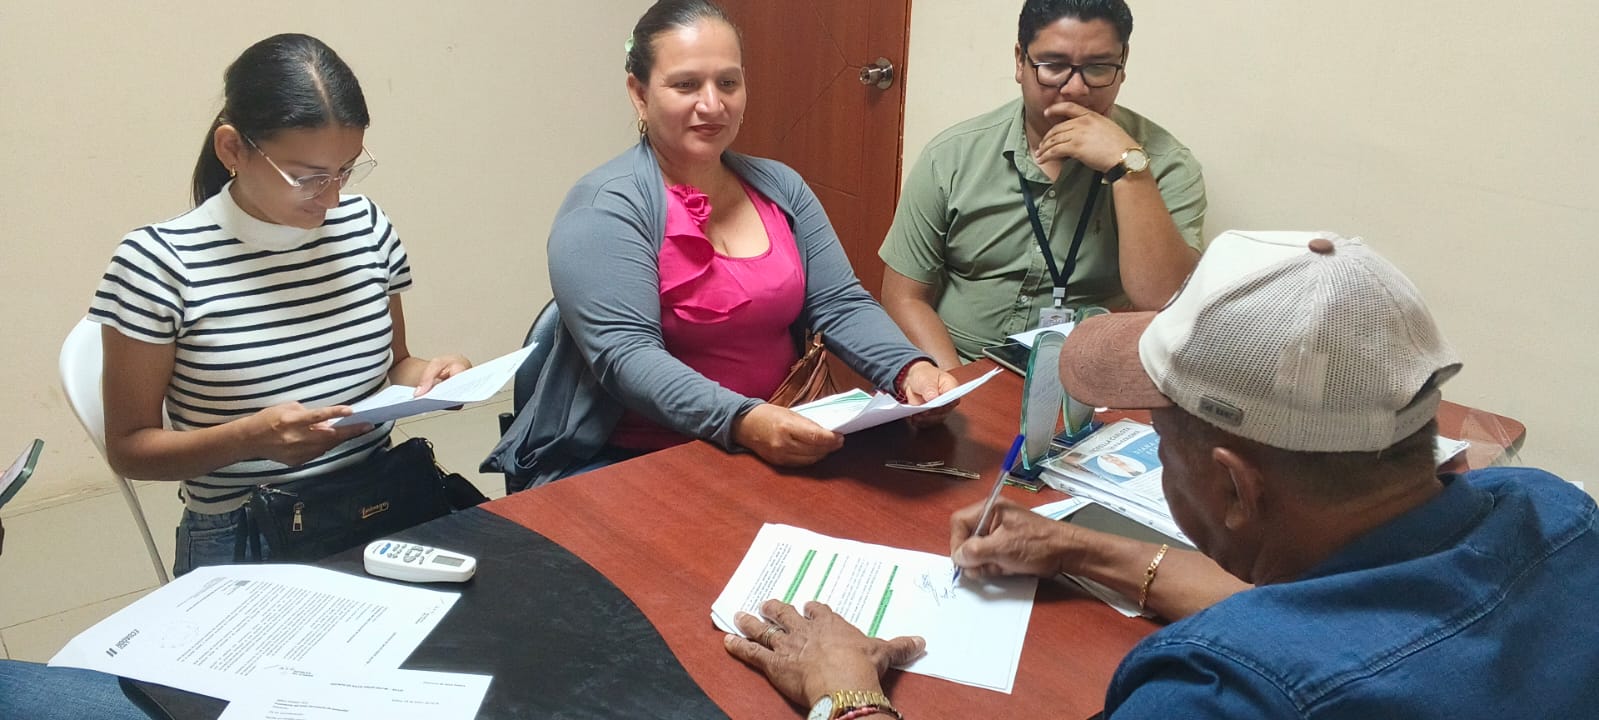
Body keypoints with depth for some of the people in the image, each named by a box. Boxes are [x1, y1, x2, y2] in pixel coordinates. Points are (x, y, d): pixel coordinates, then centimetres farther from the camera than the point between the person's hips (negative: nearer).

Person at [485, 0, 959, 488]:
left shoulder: (780, 187, 6)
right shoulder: (606, 206, -12)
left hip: (777, 447, 6)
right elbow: (626, 355, -21)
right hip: (627, 463, -5)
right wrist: (742, 421, -36)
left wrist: (910, 370, -16)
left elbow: (842, 305, 4)